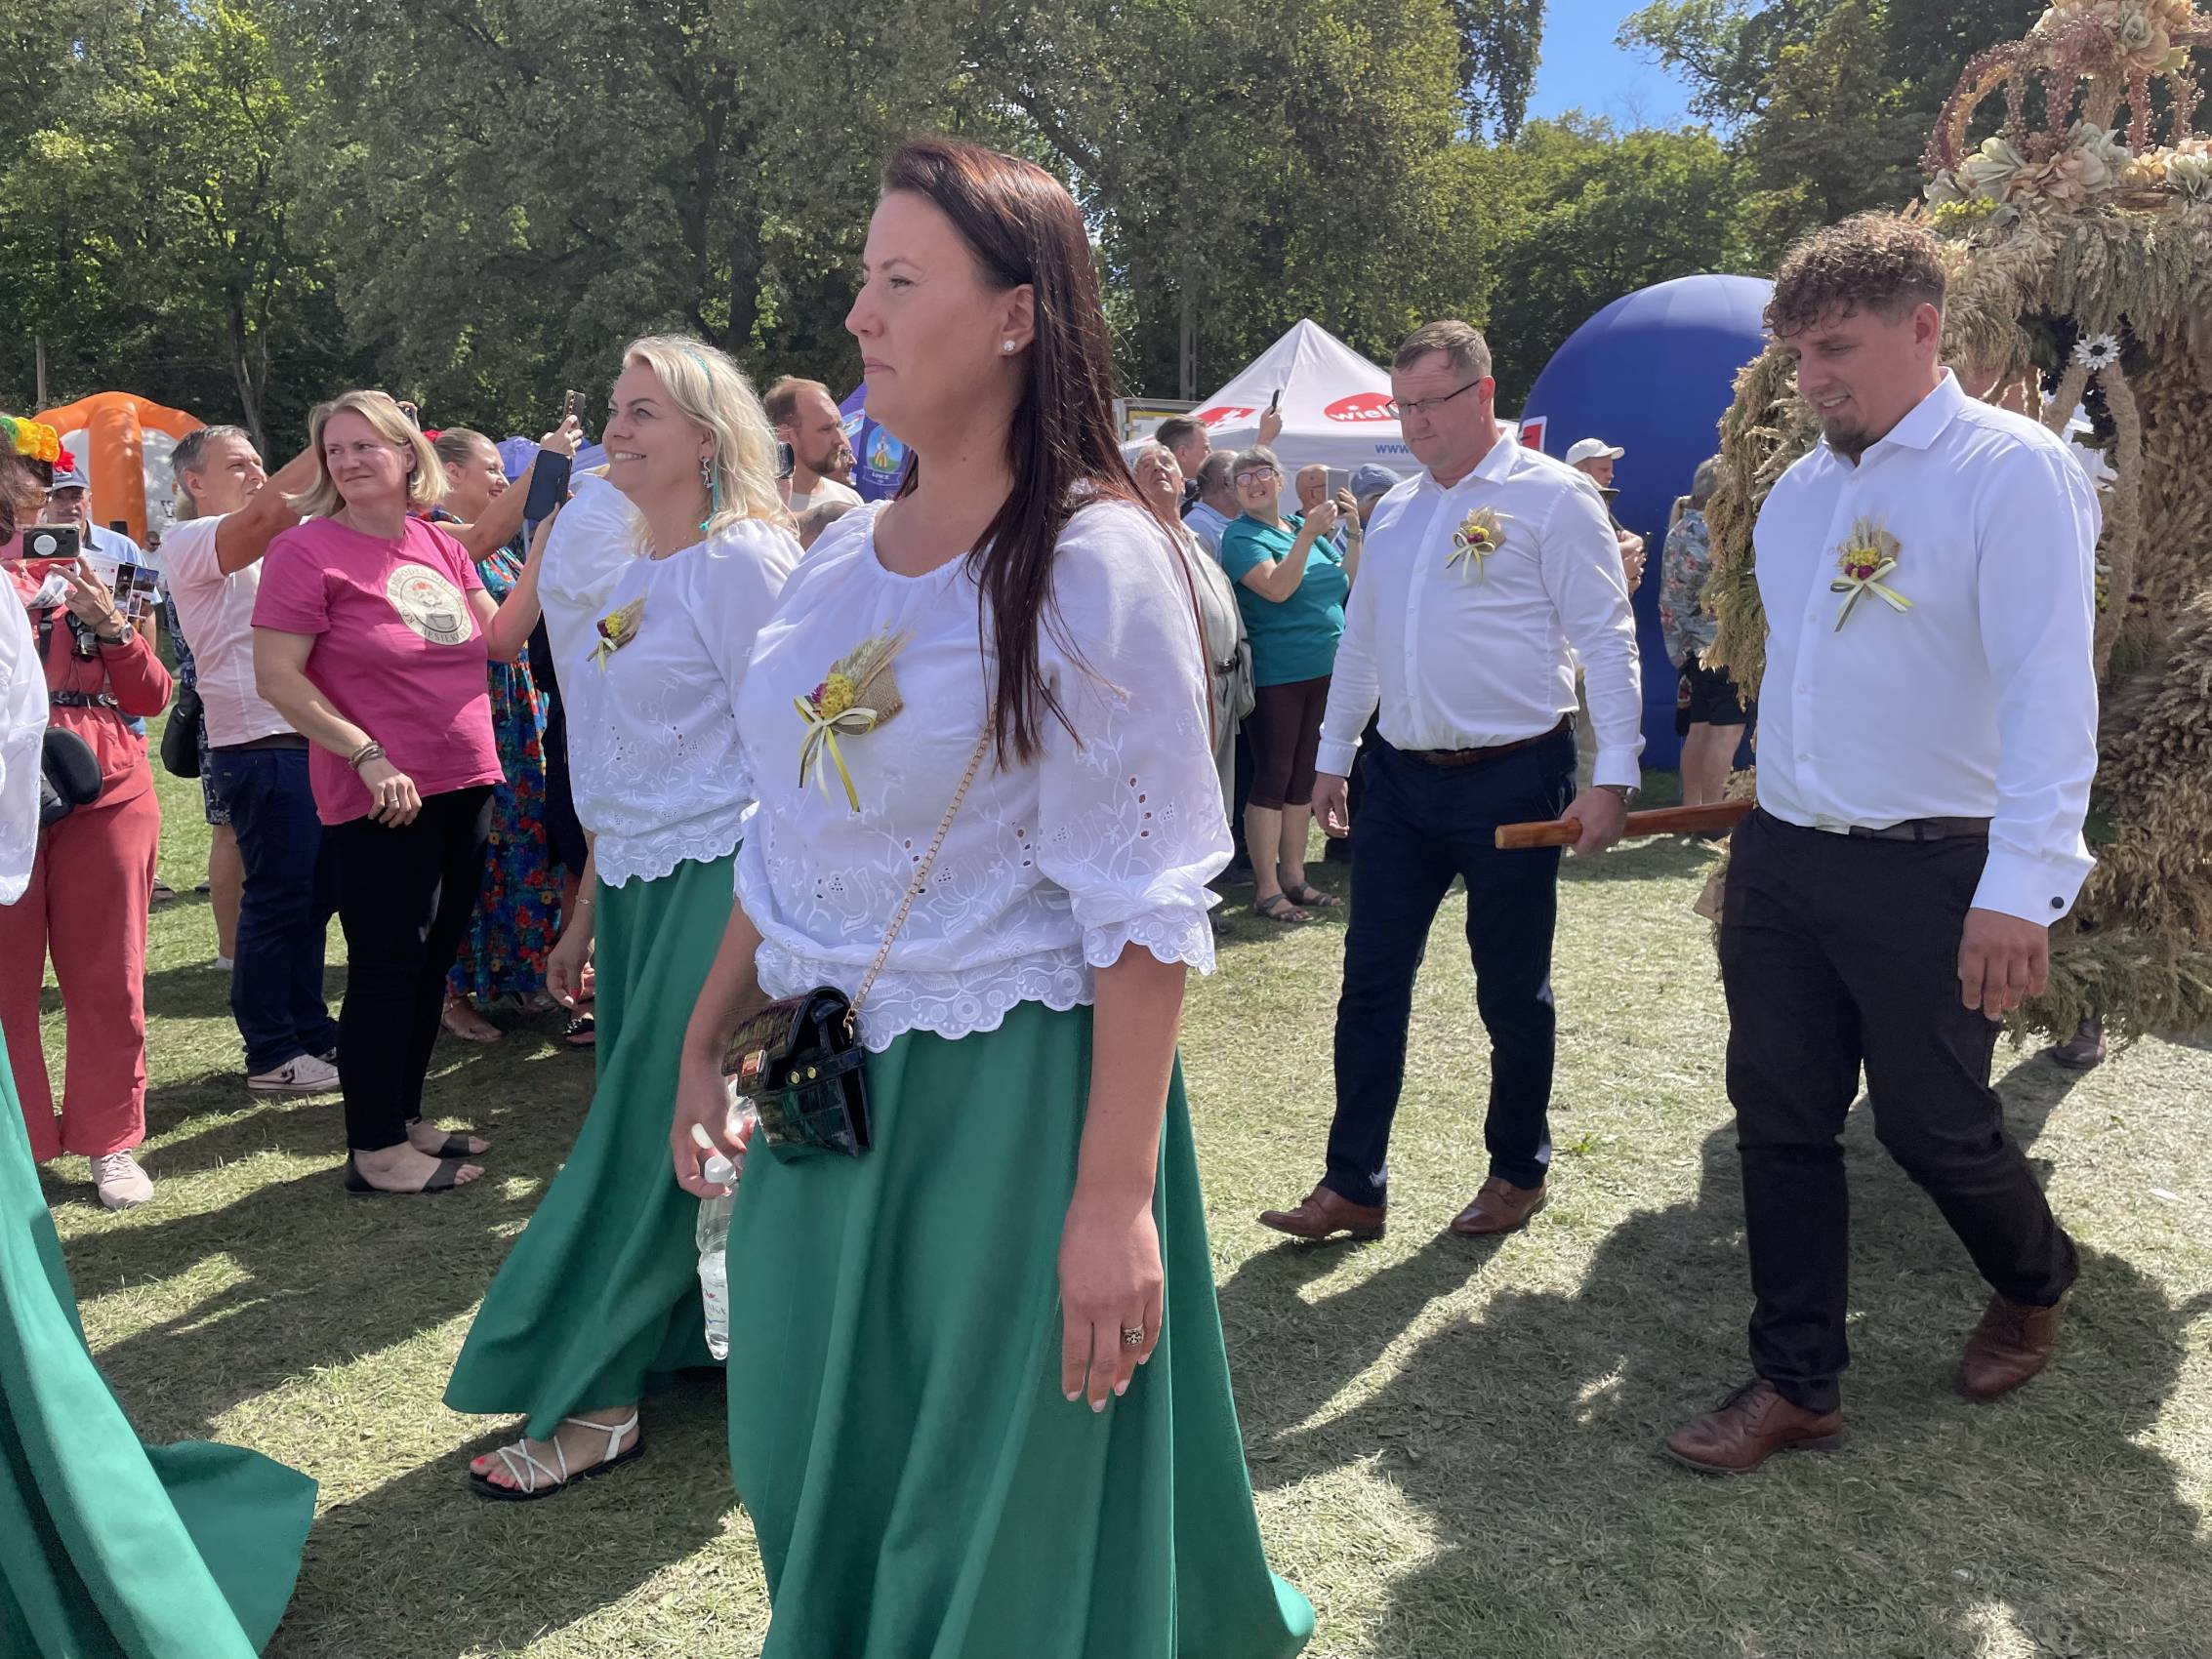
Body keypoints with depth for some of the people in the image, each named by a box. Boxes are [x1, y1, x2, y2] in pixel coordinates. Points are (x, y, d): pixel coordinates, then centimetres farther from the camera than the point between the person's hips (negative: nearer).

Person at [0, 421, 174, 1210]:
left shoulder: (79, 577, 14)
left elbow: (153, 697, 9)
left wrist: (111, 625, -7)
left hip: (107, 799, 2)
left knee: (107, 981, 5)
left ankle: (110, 1141, 16)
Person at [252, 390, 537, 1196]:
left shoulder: (441, 544, 9)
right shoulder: (307, 551, -9)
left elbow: (502, 640, 9)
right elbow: (276, 678, -13)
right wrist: (368, 756, -19)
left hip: (463, 785, 7)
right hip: (381, 799, -7)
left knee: (433, 960, 14)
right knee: (386, 968, -1)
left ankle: (404, 1119, 28)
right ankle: (374, 1150, 11)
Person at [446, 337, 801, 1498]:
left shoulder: (741, 559, -11)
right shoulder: (622, 571, 13)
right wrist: (587, 915, 18)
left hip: (715, 883, -8)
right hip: (634, 886, 8)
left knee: (644, 1141, -1)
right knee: (677, 1143, 14)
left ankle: (589, 1402, 11)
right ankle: (683, 1339, 30)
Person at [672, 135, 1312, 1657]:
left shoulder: (1093, 562, -15)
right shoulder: (847, 555, 6)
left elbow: (1144, 916, -18)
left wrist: (1116, 1197, -20)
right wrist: (705, 1047, 14)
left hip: (1005, 1094, -7)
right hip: (819, 1090, 7)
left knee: (996, 1523, 12)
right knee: (818, 1485, 22)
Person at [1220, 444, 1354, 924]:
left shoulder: (1302, 525, 11)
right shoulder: (1241, 536, -9)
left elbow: (1347, 582, 16)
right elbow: (1277, 587, -24)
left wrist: (1354, 536, 3)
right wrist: (1308, 536, -24)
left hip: (1323, 669, 7)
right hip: (1276, 673, -7)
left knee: (1303, 777, 13)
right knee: (1272, 778, -4)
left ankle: (1294, 877, 23)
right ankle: (1266, 890, 3)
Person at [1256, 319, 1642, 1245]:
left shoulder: (1551, 498, -7)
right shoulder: (1394, 510, 13)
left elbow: (1605, 640, -10)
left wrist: (1612, 777, -16)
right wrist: (1333, 755, 19)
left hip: (1511, 779, -5)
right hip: (1402, 780, 6)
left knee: (1512, 991, 8)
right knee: (1371, 984, 5)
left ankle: (1519, 1170, 28)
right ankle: (1353, 1186, 15)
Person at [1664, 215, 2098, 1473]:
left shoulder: (2012, 472, -12)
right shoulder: (1802, 488, 10)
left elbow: (2050, 691, -19)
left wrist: (2023, 886, -25)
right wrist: (1768, 825, 15)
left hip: (1928, 870, -6)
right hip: (1781, 857, 6)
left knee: (1932, 1123, 9)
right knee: (1781, 1121, 8)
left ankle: (2036, 1285, 42)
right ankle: (1797, 1387, 22)